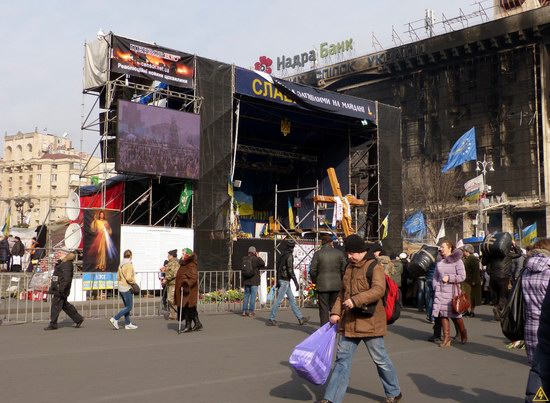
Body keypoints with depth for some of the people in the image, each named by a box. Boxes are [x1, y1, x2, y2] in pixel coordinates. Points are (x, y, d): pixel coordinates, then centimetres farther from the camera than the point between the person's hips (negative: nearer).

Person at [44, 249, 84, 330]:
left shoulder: (66, 264, -17)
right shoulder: (61, 263, 16)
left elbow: (66, 278, -24)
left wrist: (61, 289, -27)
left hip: (60, 290, -11)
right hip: (57, 289, 11)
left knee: (56, 306, -3)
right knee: (65, 305, 15)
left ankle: (53, 324, 6)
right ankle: (78, 319, 21)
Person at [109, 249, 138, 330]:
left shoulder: (121, 265, 8)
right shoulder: (129, 265, -17)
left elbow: (118, 278, 12)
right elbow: (128, 278, -26)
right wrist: (133, 281, -9)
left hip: (121, 287, 9)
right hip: (127, 288, -9)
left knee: (126, 306, 14)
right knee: (129, 307, 0)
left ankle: (127, 324, 17)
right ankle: (115, 319, -8)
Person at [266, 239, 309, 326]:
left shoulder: (282, 255, 13)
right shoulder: (289, 256, -14)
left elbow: (278, 267, 18)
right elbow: (290, 270, -21)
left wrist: (277, 282, 23)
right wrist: (296, 282, -18)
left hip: (281, 279, 10)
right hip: (285, 280, -10)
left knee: (292, 299, 12)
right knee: (279, 300, -5)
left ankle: (300, 318, 16)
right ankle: (271, 319, -1)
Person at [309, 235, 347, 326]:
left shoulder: (317, 254, -3)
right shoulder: (339, 253, 3)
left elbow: (312, 270, -6)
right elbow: (344, 269, 1)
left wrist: (314, 281, 10)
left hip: (322, 285, -2)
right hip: (336, 285, 2)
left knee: (324, 309, 3)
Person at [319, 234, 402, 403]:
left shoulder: (375, 267, -12)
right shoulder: (349, 267, 12)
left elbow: (378, 290, -27)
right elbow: (342, 292, 18)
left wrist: (356, 300, -34)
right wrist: (336, 312, 6)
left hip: (370, 322, -7)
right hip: (349, 322, 7)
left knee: (380, 359, 6)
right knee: (342, 358, 7)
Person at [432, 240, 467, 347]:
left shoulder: (457, 260, -4)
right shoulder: (439, 260, 12)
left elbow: (462, 276, -9)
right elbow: (435, 276, 19)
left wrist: (449, 278, -14)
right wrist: (435, 286, 6)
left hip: (452, 291, -4)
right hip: (440, 291, 5)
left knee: (455, 314, 1)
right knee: (443, 314, 0)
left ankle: (463, 333, 26)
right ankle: (446, 338, 6)